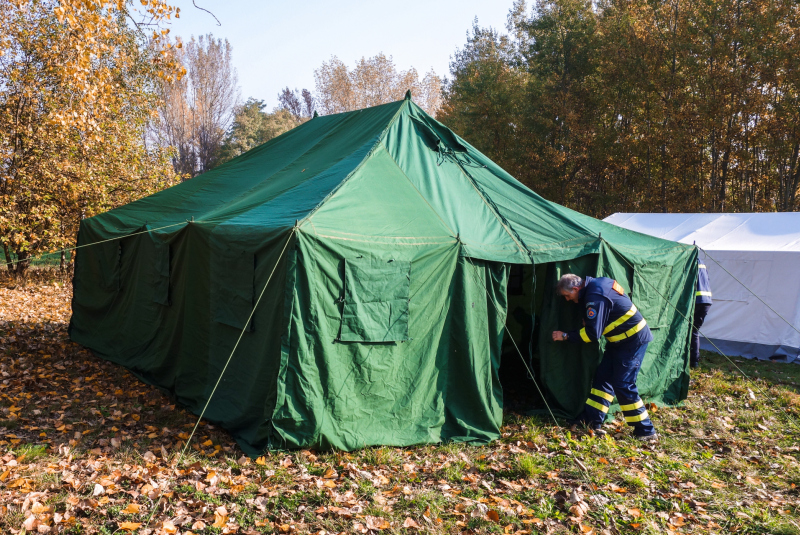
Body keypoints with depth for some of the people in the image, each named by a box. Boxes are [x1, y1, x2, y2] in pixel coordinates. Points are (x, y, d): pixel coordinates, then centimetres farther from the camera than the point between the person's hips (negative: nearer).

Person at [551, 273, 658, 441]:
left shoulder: (596, 297, -25)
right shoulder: (595, 284, 5)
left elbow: (592, 333, -25)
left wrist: (566, 336, -16)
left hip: (633, 340, -10)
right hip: (620, 339, 10)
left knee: (623, 385, -8)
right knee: (603, 376, 10)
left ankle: (646, 431, 2)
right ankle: (591, 420, 17)